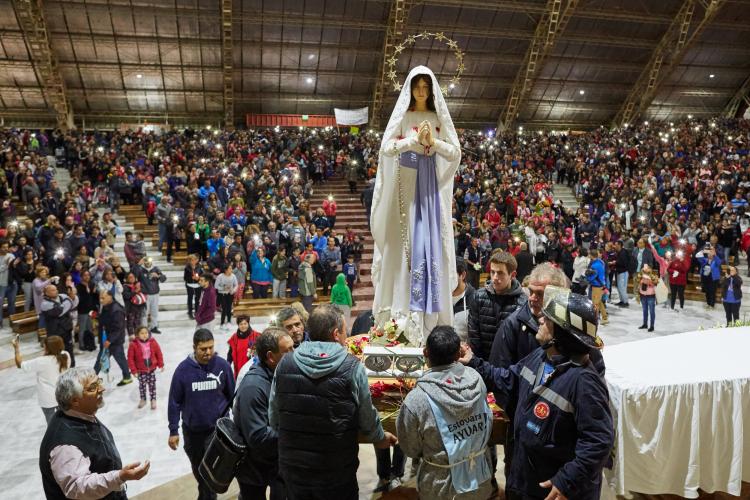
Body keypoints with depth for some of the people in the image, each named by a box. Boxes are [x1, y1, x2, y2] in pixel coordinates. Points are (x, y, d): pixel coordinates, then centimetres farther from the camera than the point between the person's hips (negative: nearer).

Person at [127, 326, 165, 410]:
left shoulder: (153, 342, -10)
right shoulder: (133, 345, -16)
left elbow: (159, 353, 0)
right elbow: (130, 358, -11)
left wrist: (161, 365, 2)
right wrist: (133, 370, -11)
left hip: (151, 369, 1)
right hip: (141, 370, -1)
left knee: (152, 385, 9)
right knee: (142, 385, 13)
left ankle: (153, 400, 23)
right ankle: (143, 399, 33)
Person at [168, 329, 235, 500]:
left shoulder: (222, 365, -12)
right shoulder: (183, 368, -13)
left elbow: (232, 396, -2)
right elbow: (174, 401, -5)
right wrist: (173, 431, -4)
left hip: (217, 427, -2)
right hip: (191, 428, 2)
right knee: (198, 468, 20)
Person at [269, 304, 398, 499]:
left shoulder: (284, 365, -7)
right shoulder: (352, 368, -15)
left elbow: (273, 419, 2)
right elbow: (367, 419, -6)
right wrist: (381, 437, 15)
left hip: (292, 468, 3)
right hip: (337, 474, -2)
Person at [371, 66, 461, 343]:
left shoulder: (439, 118, 11)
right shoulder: (402, 116, 5)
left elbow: (455, 153, 4)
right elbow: (387, 148, -7)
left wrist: (434, 141, -11)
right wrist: (415, 139, -16)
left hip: (431, 183, 2)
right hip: (406, 180, -2)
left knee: (432, 241, 1)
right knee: (407, 241, -3)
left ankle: (432, 320, 8)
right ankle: (405, 318, 2)